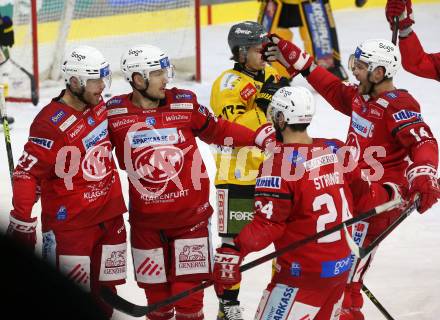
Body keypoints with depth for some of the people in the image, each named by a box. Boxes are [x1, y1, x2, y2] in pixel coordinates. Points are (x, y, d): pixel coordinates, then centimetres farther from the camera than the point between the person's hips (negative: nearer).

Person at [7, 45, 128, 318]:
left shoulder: (99, 107, 4)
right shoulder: (51, 123, -20)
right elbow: (27, 173, -19)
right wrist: (22, 221, -20)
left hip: (109, 214, 8)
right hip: (69, 221, -8)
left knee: (105, 293, 14)